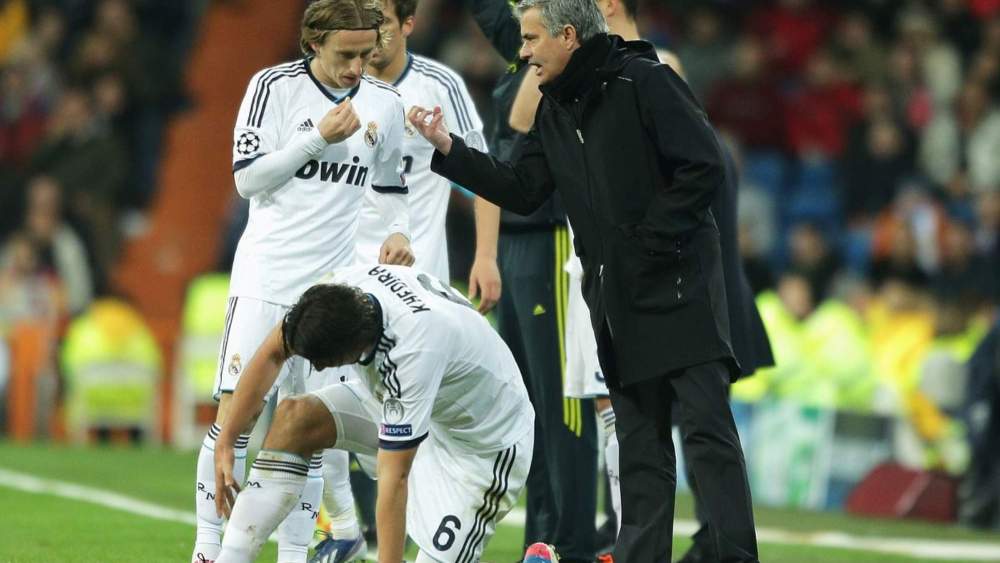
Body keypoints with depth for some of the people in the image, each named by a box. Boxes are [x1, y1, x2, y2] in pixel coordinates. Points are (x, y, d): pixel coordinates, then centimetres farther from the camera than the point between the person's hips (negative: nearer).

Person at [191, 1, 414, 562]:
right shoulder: (274, 86, -5)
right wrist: (320, 137, -16)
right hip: (265, 279, -3)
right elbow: (248, 176, -9)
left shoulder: (385, 103, 7)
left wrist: (398, 231, 2)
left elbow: (390, 184, 21)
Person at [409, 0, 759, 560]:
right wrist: (448, 148, 6)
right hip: (616, 298, 8)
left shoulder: (644, 82, -11)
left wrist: (653, 238, -15)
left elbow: (707, 169, -15)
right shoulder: (555, 111, 13)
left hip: (679, 287, -8)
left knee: (706, 426, -9)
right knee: (640, 440, 9)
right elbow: (522, 191, 13)